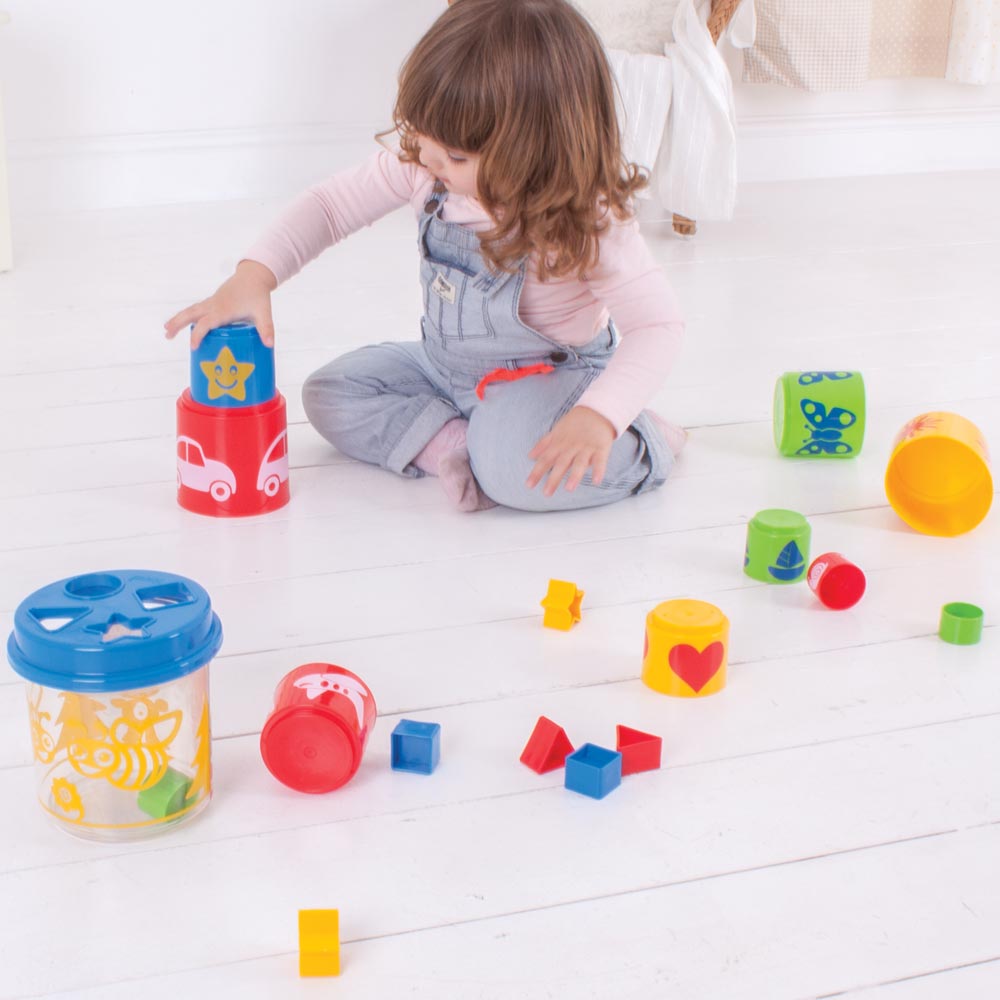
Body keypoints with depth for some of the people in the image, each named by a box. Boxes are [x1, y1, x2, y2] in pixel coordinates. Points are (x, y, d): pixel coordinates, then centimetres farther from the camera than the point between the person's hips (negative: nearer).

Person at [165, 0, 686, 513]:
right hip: (446, 364, 7)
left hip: (548, 376, -7)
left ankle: (640, 442, -8)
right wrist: (255, 274, -21)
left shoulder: (586, 220, -29)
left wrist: (598, 416, -46)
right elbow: (330, 204, -5)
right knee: (328, 395, -2)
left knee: (517, 472, -35)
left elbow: (657, 323, -29)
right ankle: (452, 444, -18)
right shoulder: (423, 164, -15)